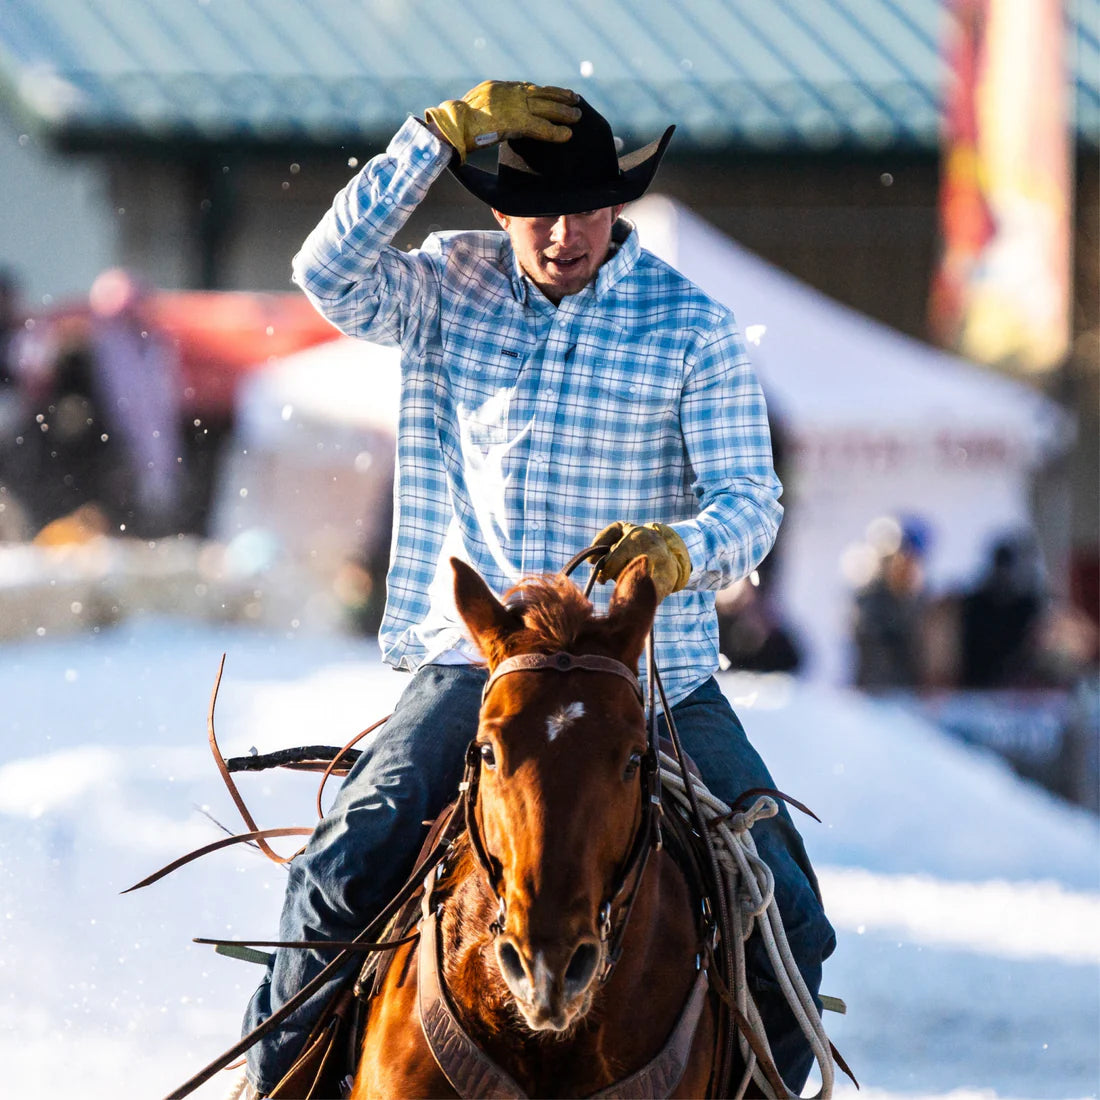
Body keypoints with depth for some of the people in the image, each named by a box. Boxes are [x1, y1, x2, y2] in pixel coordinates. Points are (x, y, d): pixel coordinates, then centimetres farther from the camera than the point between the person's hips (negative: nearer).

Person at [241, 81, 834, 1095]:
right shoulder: (454, 287, 5)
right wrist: (440, 135, -17)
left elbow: (750, 499, -5)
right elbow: (331, 273, -13)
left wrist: (678, 551, -28)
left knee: (785, 920, -9)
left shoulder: (692, 325, 0)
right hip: (477, 657, 0)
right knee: (343, 874, -19)